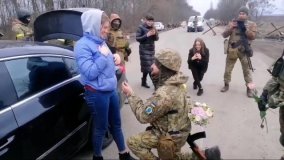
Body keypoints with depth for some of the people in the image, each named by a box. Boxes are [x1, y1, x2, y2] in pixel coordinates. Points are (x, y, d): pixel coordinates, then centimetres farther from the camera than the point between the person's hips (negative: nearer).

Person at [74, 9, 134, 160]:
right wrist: (104, 56, -19)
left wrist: (115, 57, 0)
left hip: (111, 90, 8)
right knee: (101, 127, 10)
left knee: (116, 123, 19)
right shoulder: (83, 45, -16)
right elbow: (90, 73, -23)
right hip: (97, 94, -8)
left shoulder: (100, 41, 6)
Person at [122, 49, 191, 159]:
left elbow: (143, 116, -25)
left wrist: (130, 95, -18)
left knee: (132, 142, -2)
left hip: (172, 136, -9)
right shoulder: (177, 83, -4)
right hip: (179, 130, 9)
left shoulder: (165, 93, -35)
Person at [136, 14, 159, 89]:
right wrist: (147, 35, -21)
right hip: (144, 50, -6)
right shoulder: (141, 27, -8)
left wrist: (155, 34, -13)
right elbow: (137, 38, -12)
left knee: (151, 66, 8)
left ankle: (144, 81, 23)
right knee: (147, 66, -10)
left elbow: (156, 38, 8)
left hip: (152, 49, 6)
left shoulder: (153, 28, 9)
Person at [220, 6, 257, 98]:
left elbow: (253, 36, -9)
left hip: (244, 50, -1)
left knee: (247, 70, 5)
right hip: (232, 50, 2)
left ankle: (249, 88, 16)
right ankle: (226, 85, 26)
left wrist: (245, 29, -20)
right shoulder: (232, 23, 5)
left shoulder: (252, 24, 2)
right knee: (228, 69, 9)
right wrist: (230, 28, -16)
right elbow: (224, 35, 0)